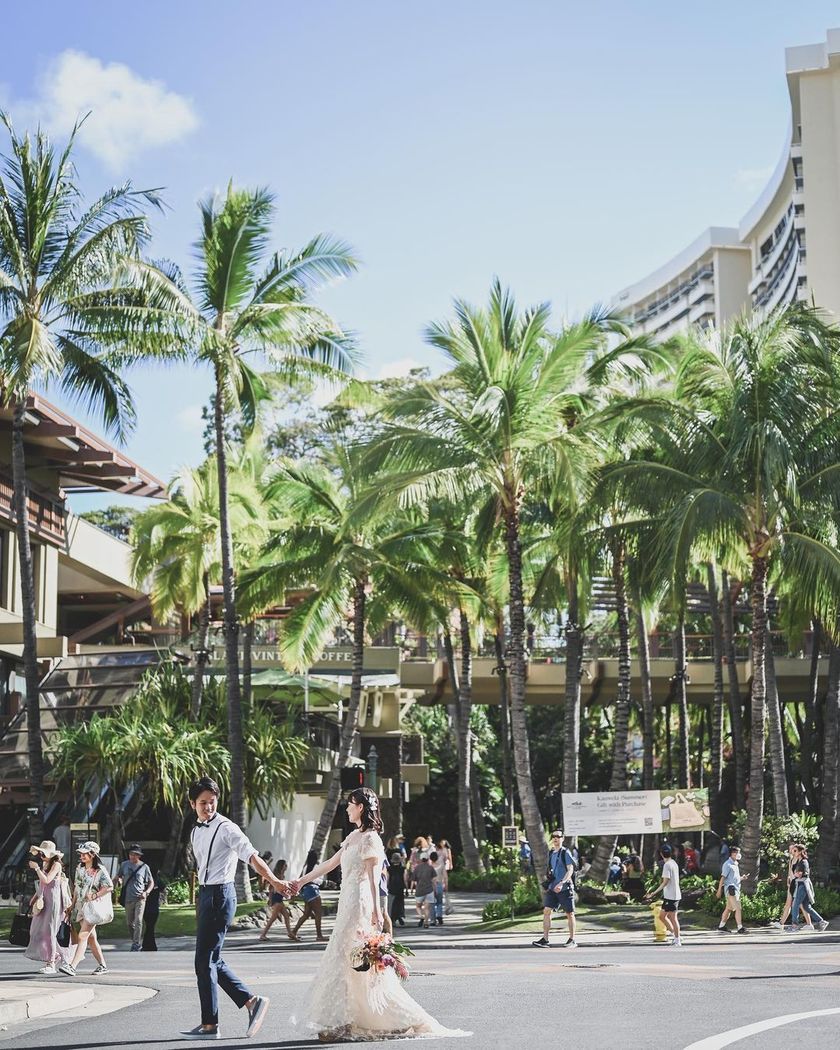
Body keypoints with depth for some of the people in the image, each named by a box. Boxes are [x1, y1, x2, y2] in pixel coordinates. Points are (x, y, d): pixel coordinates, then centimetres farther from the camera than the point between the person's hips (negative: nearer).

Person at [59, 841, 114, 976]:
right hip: (80, 907, 8)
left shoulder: (100, 871, -9)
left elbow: (110, 887, -16)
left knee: (82, 937, -15)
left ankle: (72, 966, -23)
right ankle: (102, 965, 19)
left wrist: (94, 896, -18)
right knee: (91, 938, 11)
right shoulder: (80, 869, 13)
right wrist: (72, 905, 15)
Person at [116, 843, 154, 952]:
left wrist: (146, 892, -9)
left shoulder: (144, 867, 2)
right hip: (128, 898, 3)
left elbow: (151, 882, 8)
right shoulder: (124, 865, 7)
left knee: (138, 921, -14)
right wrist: (119, 880, -2)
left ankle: (137, 944, -12)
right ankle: (135, 941, 29)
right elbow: (118, 876, 22)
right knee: (129, 923, 10)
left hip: (140, 898, -3)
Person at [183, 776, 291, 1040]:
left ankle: (209, 1024, 4)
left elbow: (251, 856, -25)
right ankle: (251, 1001, 18)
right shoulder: (196, 832, 13)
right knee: (213, 960, 12)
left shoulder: (226, 829, -13)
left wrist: (273, 880, -38)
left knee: (205, 961, -5)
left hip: (220, 895, -9)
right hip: (205, 894, 9)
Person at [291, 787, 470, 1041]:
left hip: (360, 905, -9)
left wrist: (376, 911, -22)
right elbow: (331, 863, 22)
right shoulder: (354, 836, 15)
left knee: (347, 961, -6)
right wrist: (302, 881, 26)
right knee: (343, 961, 9)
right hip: (348, 904, 9)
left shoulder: (369, 839, -11)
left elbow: (372, 877, -17)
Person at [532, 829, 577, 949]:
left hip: (565, 888, -6)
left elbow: (570, 869, -13)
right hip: (552, 888, 6)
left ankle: (572, 940, 12)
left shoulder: (565, 853, -6)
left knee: (569, 913, 3)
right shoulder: (550, 853, 13)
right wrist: (547, 879, 10)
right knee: (546, 911, -3)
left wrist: (561, 883, -24)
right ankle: (545, 940, -2)